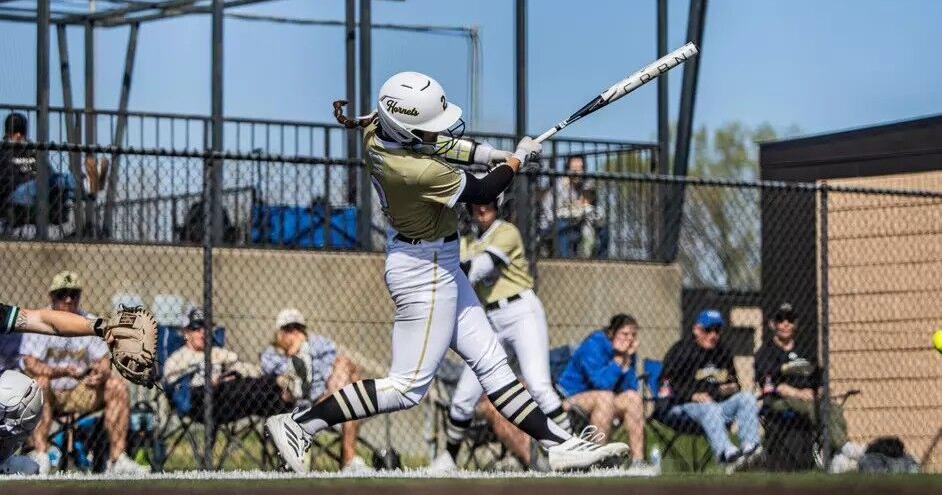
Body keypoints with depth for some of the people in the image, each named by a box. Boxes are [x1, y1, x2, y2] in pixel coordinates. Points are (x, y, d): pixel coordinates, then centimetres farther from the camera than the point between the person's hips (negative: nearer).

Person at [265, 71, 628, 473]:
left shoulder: (375, 133, -11)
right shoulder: (422, 173, -32)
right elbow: (482, 193, -16)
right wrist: (519, 157, 1)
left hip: (438, 264, 10)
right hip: (426, 271, -10)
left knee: (490, 362, 12)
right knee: (407, 387, -1)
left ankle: (559, 444, 17)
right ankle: (298, 424, 2)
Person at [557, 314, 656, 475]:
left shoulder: (628, 351, 4)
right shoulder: (593, 345, -18)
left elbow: (630, 388, -5)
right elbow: (602, 383, -28)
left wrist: (627, 359, -15)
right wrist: (619, 357, -24)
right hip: (572, 396, -7)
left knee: (633, 398, -13)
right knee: (605, 397, -34)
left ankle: (637, 461, -16)